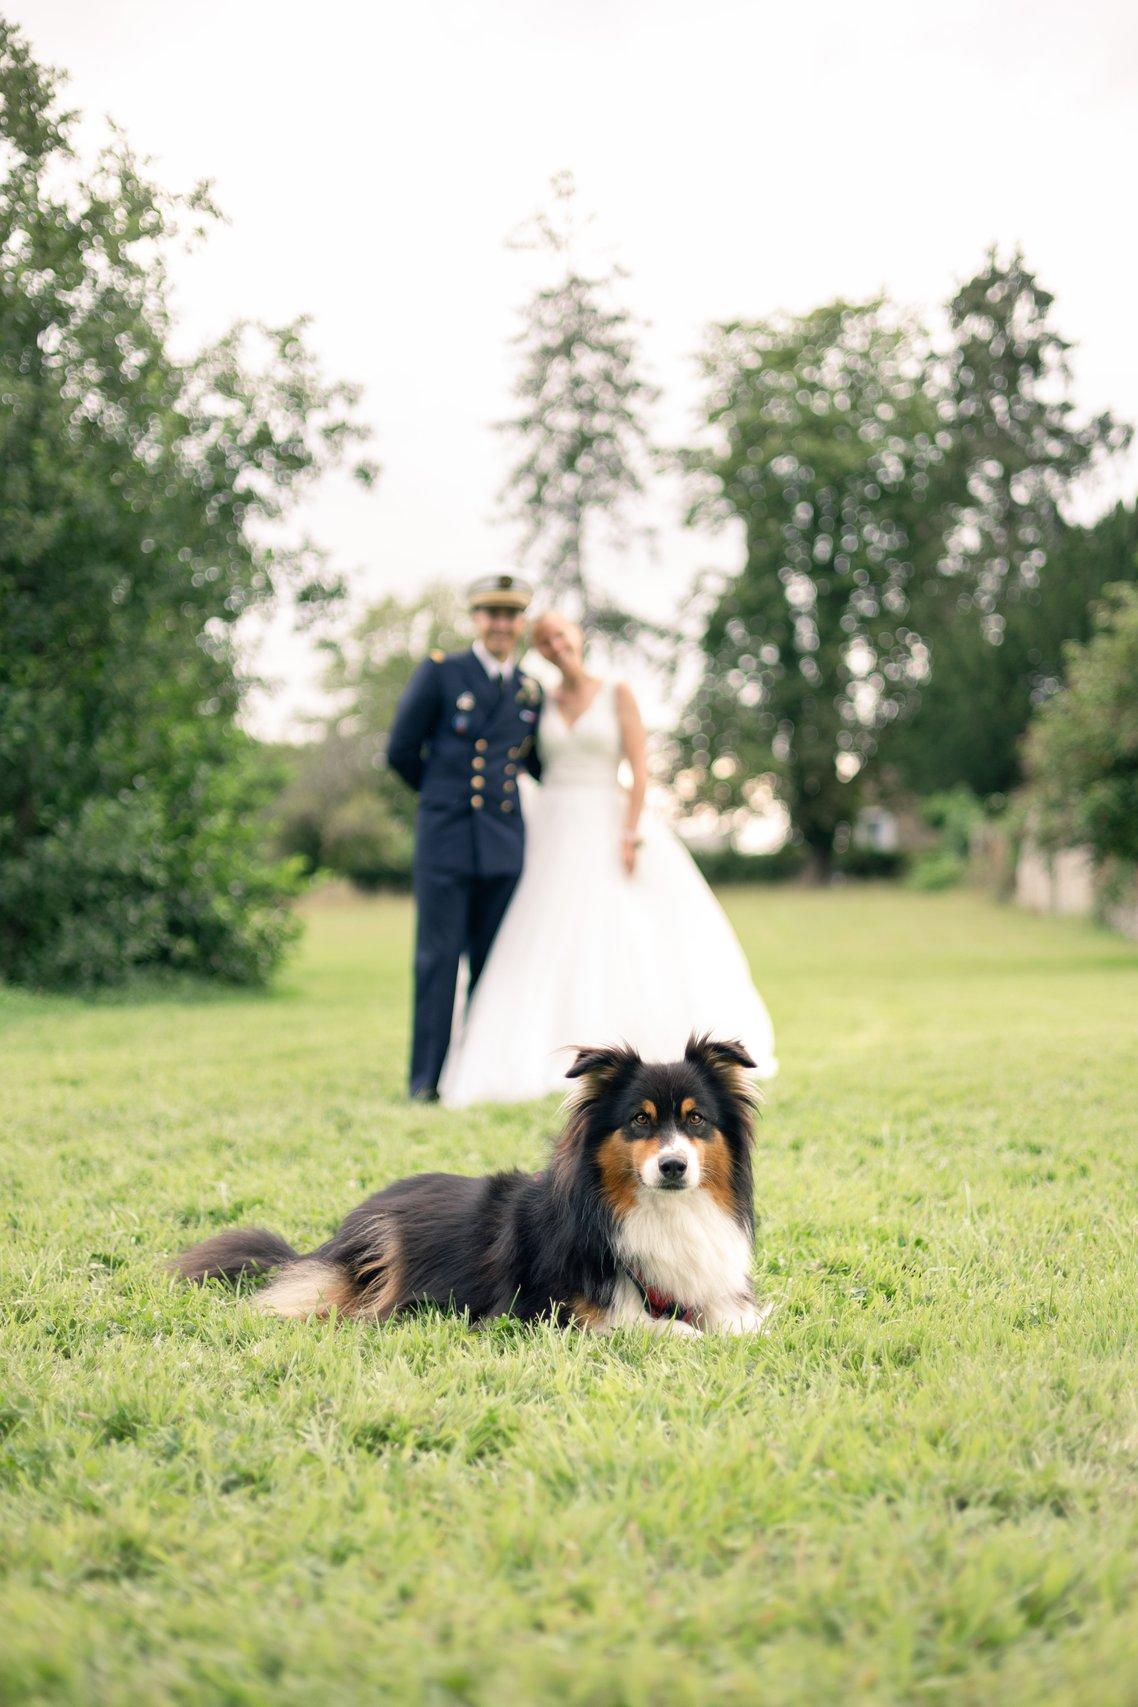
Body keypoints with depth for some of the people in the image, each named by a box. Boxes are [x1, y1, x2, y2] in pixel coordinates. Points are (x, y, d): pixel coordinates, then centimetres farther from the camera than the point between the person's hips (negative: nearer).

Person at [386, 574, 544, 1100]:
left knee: (494, 961, 5)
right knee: (438, 958, -3)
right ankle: (428, 1077, 2)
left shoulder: (531, 692, 13)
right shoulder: (440, 672, 1)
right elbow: (401, 751, 4)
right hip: (446, 839, -3)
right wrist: (445, 792, 12)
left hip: (505, 841, 3)